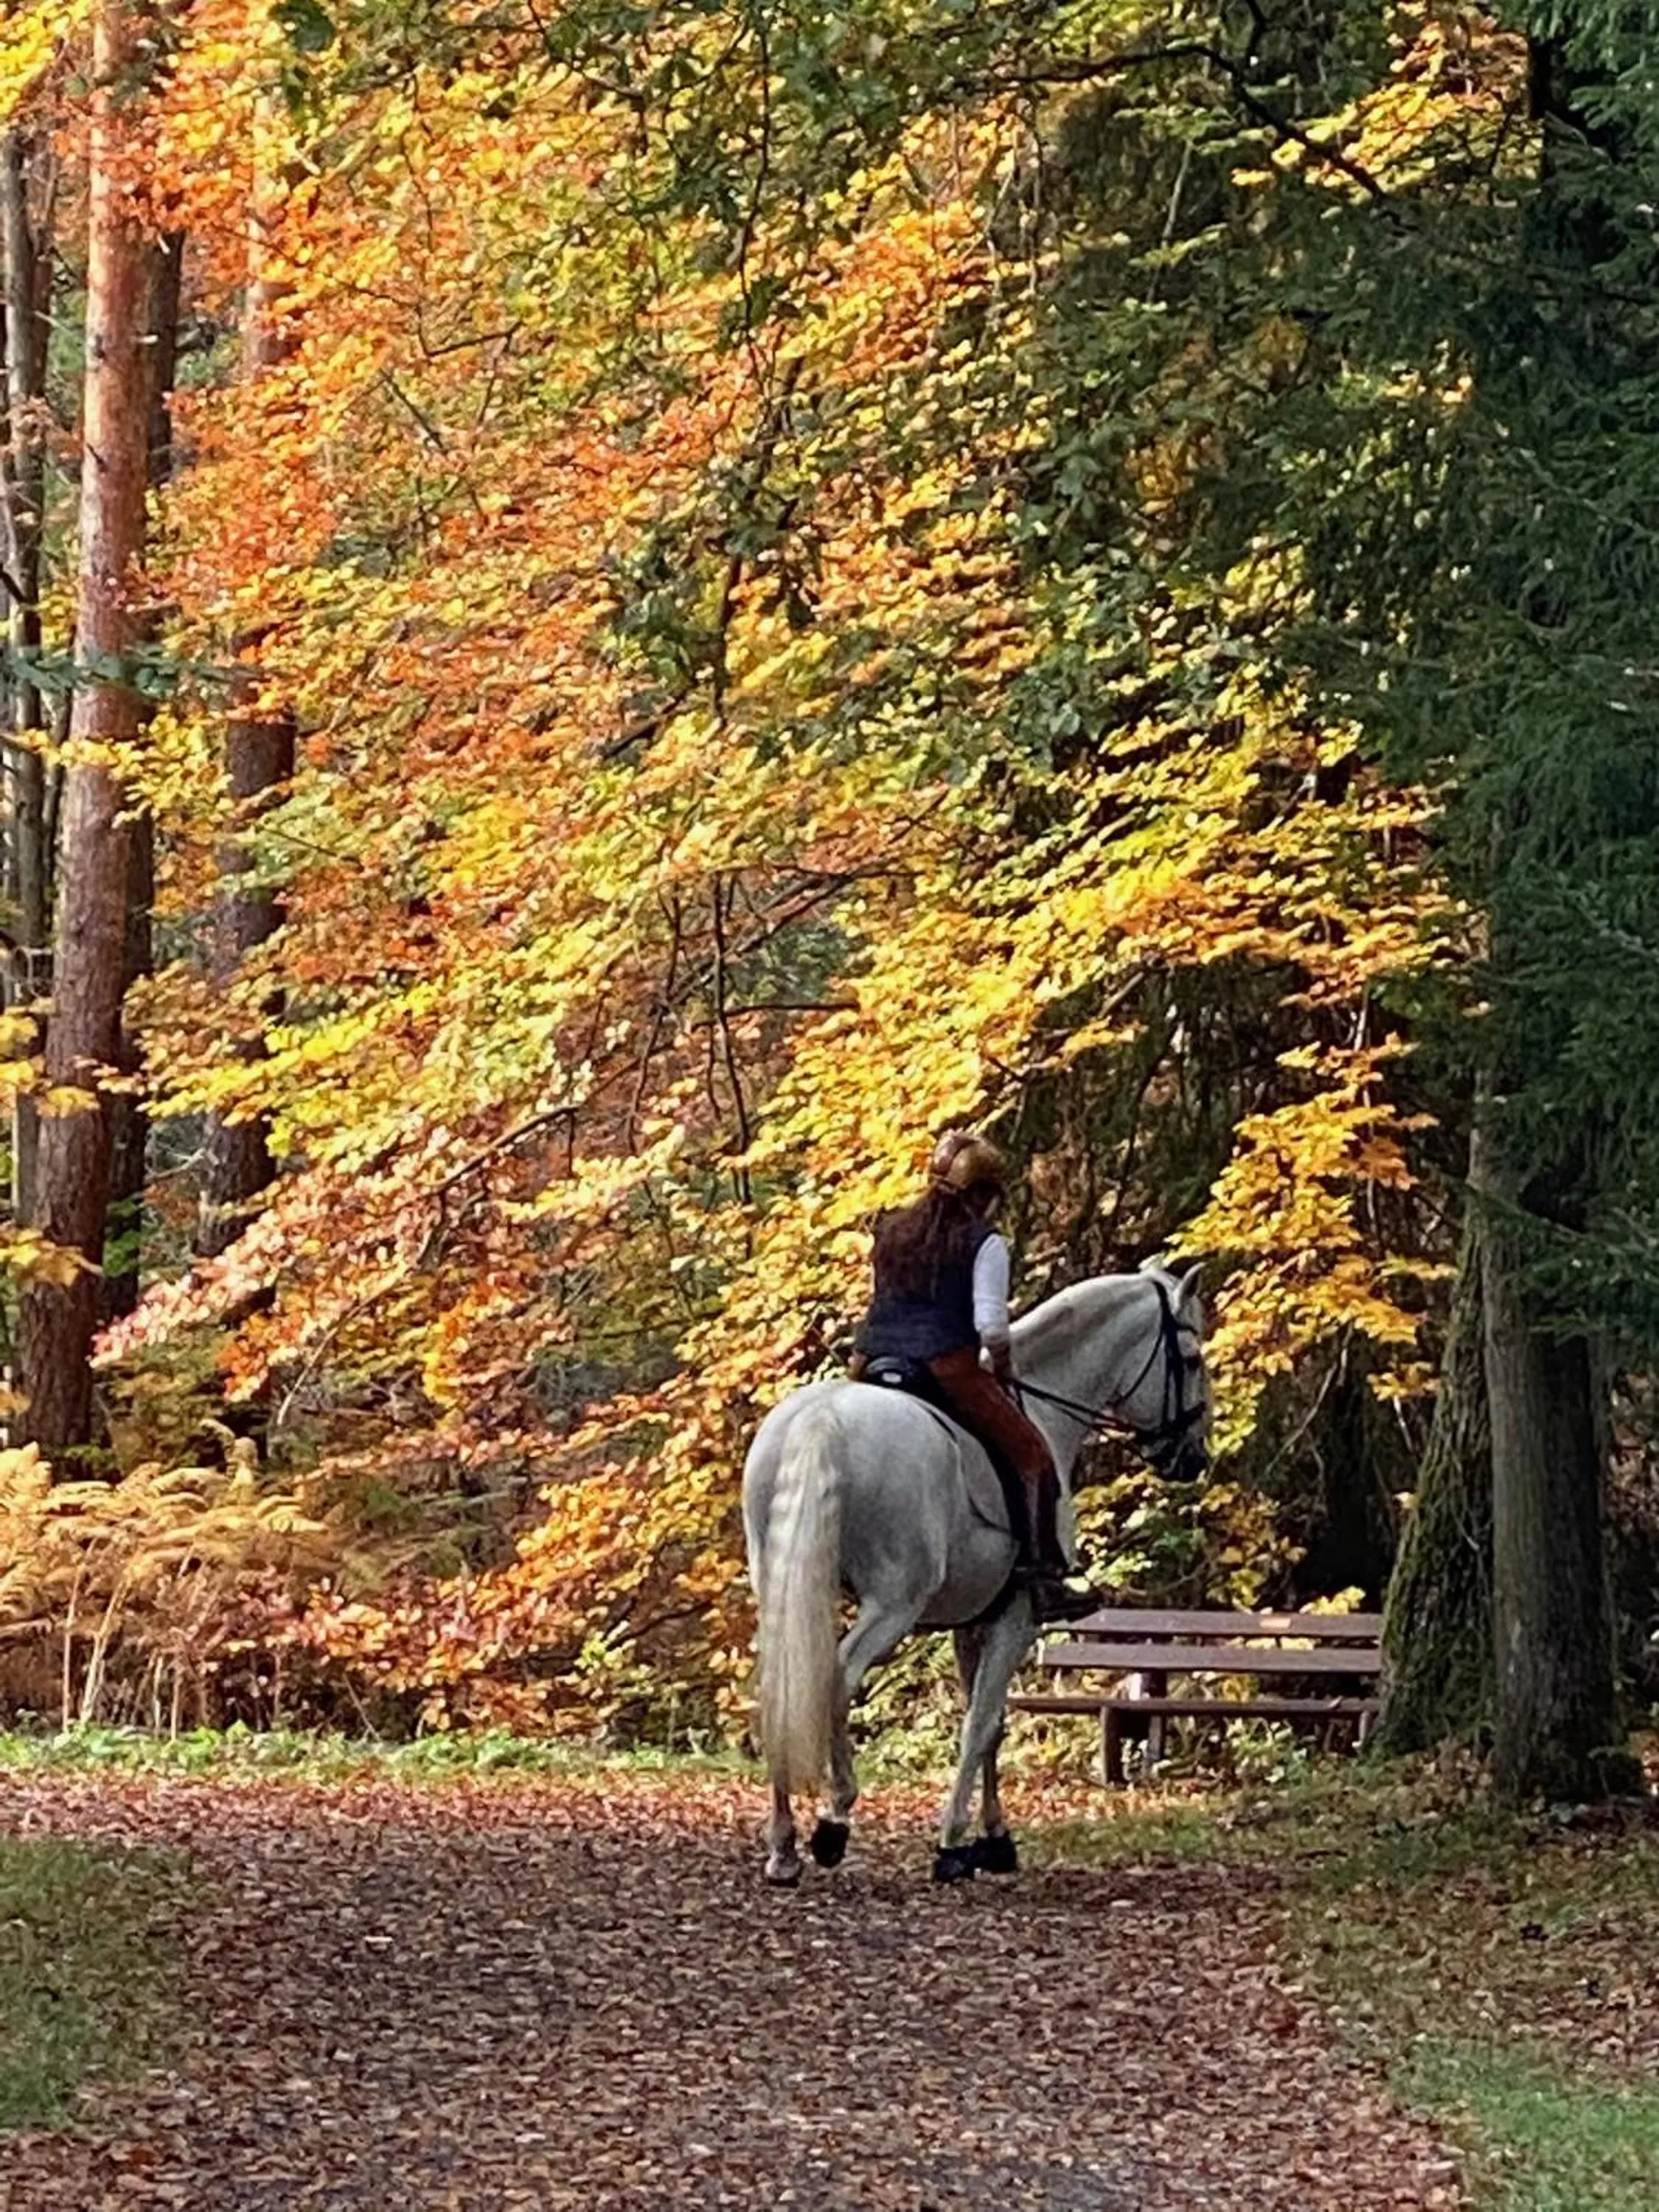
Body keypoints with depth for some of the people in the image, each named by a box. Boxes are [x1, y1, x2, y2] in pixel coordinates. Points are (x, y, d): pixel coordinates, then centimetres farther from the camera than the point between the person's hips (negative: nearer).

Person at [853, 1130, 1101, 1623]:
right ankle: (1043, 1579, -3)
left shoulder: (891, 1231, 17)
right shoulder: (985, 1241, -2)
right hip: (946, 1371, -6)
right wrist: (1003, 1363, 5)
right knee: (1032, 1454, 6)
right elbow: (990, 1323, -11)